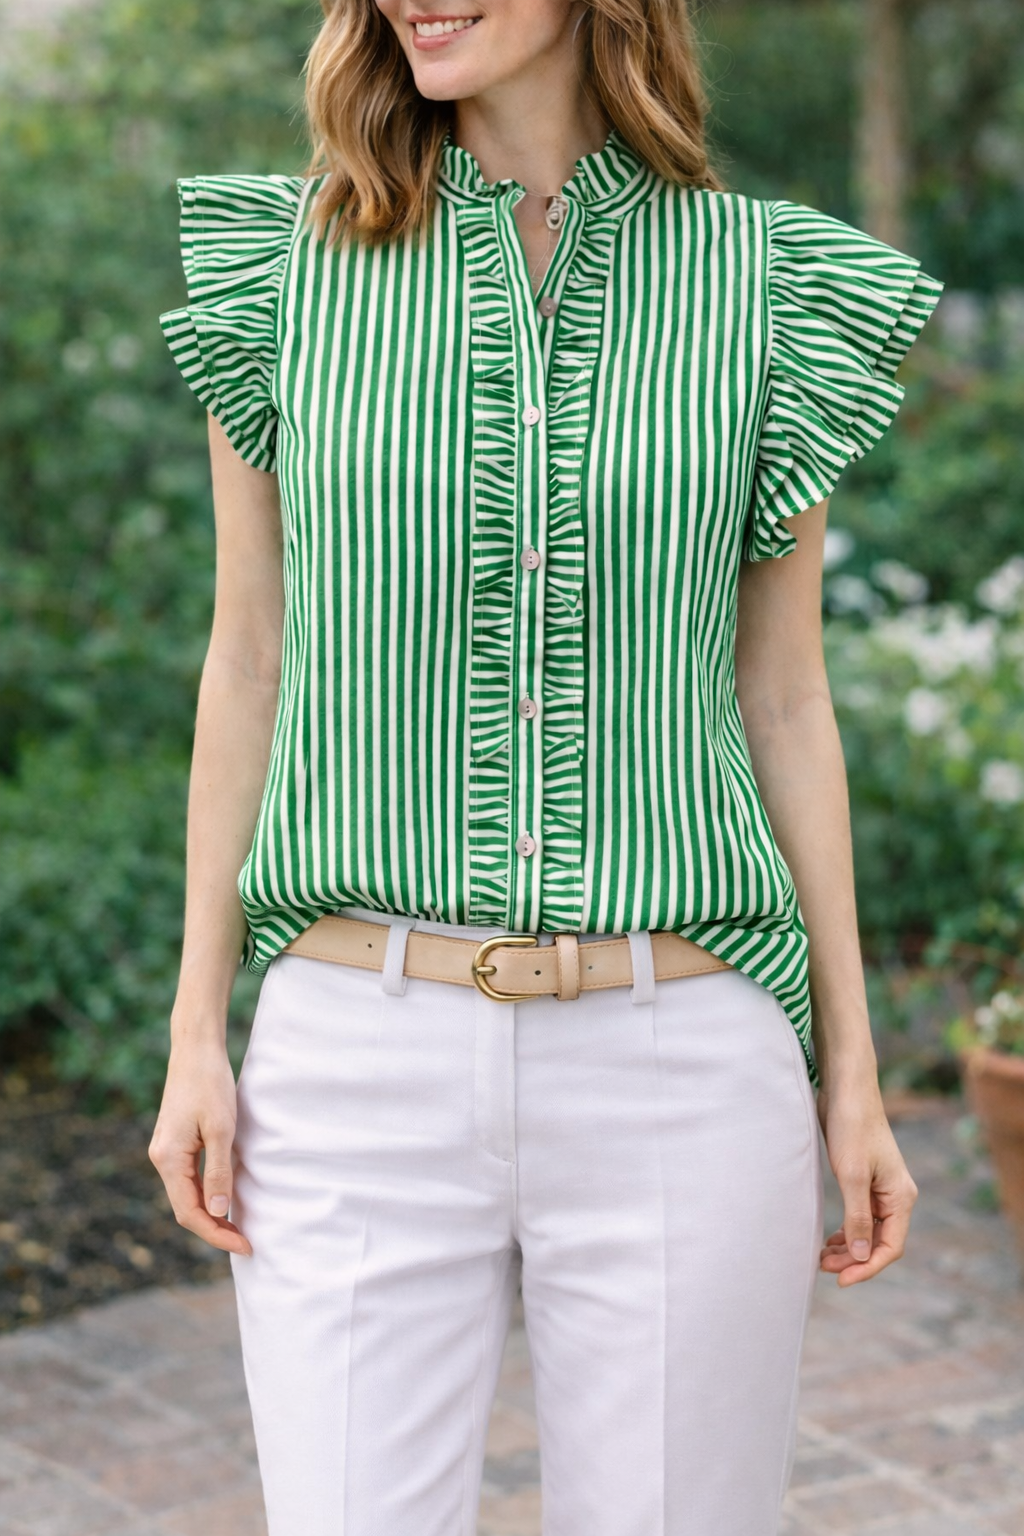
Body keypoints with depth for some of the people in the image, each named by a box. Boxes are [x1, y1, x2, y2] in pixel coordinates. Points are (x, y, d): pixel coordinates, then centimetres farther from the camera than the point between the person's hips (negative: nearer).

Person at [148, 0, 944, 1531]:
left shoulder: (765, 283, 3)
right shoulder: (288, 262, 4)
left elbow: (784, 695, 7)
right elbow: (250, 657, 8)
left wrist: (851, 1068, 7)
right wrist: (196, 1031, 6)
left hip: (682, 1061, 0)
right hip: (360, 1053, 0)